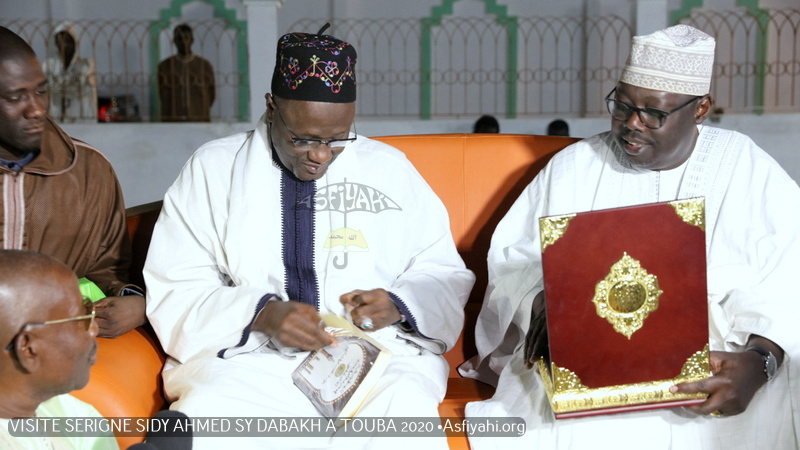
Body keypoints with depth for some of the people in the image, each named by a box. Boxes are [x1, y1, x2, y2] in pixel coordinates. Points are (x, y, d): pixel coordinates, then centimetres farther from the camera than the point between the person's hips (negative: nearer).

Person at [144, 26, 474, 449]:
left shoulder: (390, 169, 9)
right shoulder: (212, 169, 6)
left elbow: (445, 274, 12)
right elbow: (173, 293, 1)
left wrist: (398, 305, -10)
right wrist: (261, 314, -17)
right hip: (249, 356, 1)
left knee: (405, 411, -32)